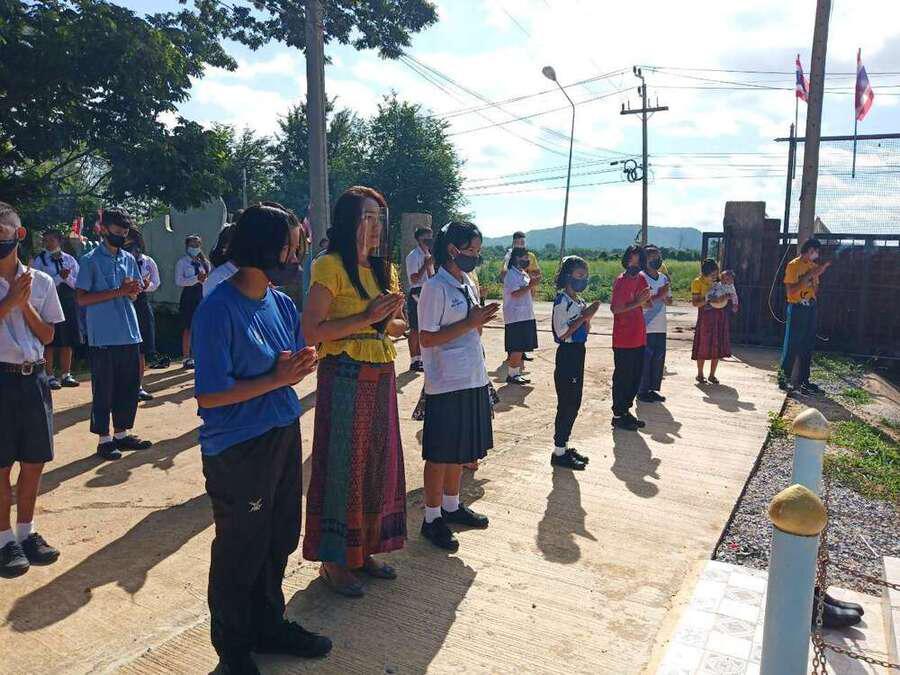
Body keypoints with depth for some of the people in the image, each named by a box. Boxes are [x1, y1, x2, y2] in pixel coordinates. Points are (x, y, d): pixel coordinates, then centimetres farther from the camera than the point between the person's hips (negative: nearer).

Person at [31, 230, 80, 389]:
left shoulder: (70, 259, 9)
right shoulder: (38, 260, 0)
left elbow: (77, 284, 4)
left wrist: (67, 277, -14)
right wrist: (60, 277, -15)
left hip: (68, 304, 3)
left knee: (68, 342, 7)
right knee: (49, 342, -1)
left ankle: (65, 375, 16)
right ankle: (50, 376, 8)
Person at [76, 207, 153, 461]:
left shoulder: (129, 259, 11)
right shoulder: (90, 260, -5)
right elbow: (82, 298, -10)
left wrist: (132, 290, -8)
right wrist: (117, 292, -17)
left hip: (129, 335, 6)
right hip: (103, 337, -6)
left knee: (129, 387, 11)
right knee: (104, 390, 3)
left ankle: (122, 434, 24)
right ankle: (104, 438, 13)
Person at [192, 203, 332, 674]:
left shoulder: (280, 301, 3)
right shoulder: (219, 311, -20)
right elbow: (209, 395, -21)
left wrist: (300, 362, -10)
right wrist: (276, 379, -20)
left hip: (283, 435, 7)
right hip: (238, 449, -7)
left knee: (279, 540, 20)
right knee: (241, 552, 10)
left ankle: (268, 626, 42)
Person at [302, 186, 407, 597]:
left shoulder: (384, 268, 13)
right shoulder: (330, 266, -10)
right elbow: (311, 331, -16)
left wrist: (392, 316, -2)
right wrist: (366, 318, -19)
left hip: (382, 375, 8)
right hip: (345, 376, -7)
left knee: (379, 463, 14)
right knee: (342, 466, 2)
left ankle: (365, 549, 31)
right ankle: (334, 561, 19)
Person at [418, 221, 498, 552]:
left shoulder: (468, 283, 11)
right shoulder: (435, 288, -14)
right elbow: (427, 339, -17)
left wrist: (480, 319, 2)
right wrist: (469, 323, -19)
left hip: (473, 380, 8)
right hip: (446, 384, -8)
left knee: (461, 450, 18)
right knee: (440, 454, 3)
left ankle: (452, 506, 34)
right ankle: (432, 518, 17)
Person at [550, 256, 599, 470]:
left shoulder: (579, 301, 11)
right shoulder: (562, 301, -14)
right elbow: (561, 334, -18)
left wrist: (588, 316, -2)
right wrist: (584, 316, -17)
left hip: (578, 353, 9)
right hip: (567, 354, -9)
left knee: (574, 403, 13)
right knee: (566, 404, -3)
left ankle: (564, 446, 24)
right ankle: (559, 452, 7)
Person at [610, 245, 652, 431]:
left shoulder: (640, 279, 9)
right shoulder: (620, 281, -13)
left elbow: (646, 303, 15)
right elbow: (614, 308, -18)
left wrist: (645, 299, -6)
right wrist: (636, 303, -24)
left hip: (638, 338, 8)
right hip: (623, 340, -8)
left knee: (636, 376, 14)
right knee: (622, 377, 1)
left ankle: (625, 410, 27)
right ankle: (618, 415, 12)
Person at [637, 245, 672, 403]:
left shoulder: (664, 278, 11)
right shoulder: (641, 277, -10)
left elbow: (669, 301, 15)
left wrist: (663, 297, -5)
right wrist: (660, 295, -15)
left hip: (660, 327, 7)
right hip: (646, 327, -7)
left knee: (659, 359, 11)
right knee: (645, 359, 0)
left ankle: (653, 389, 22)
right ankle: (642, 391, 11)